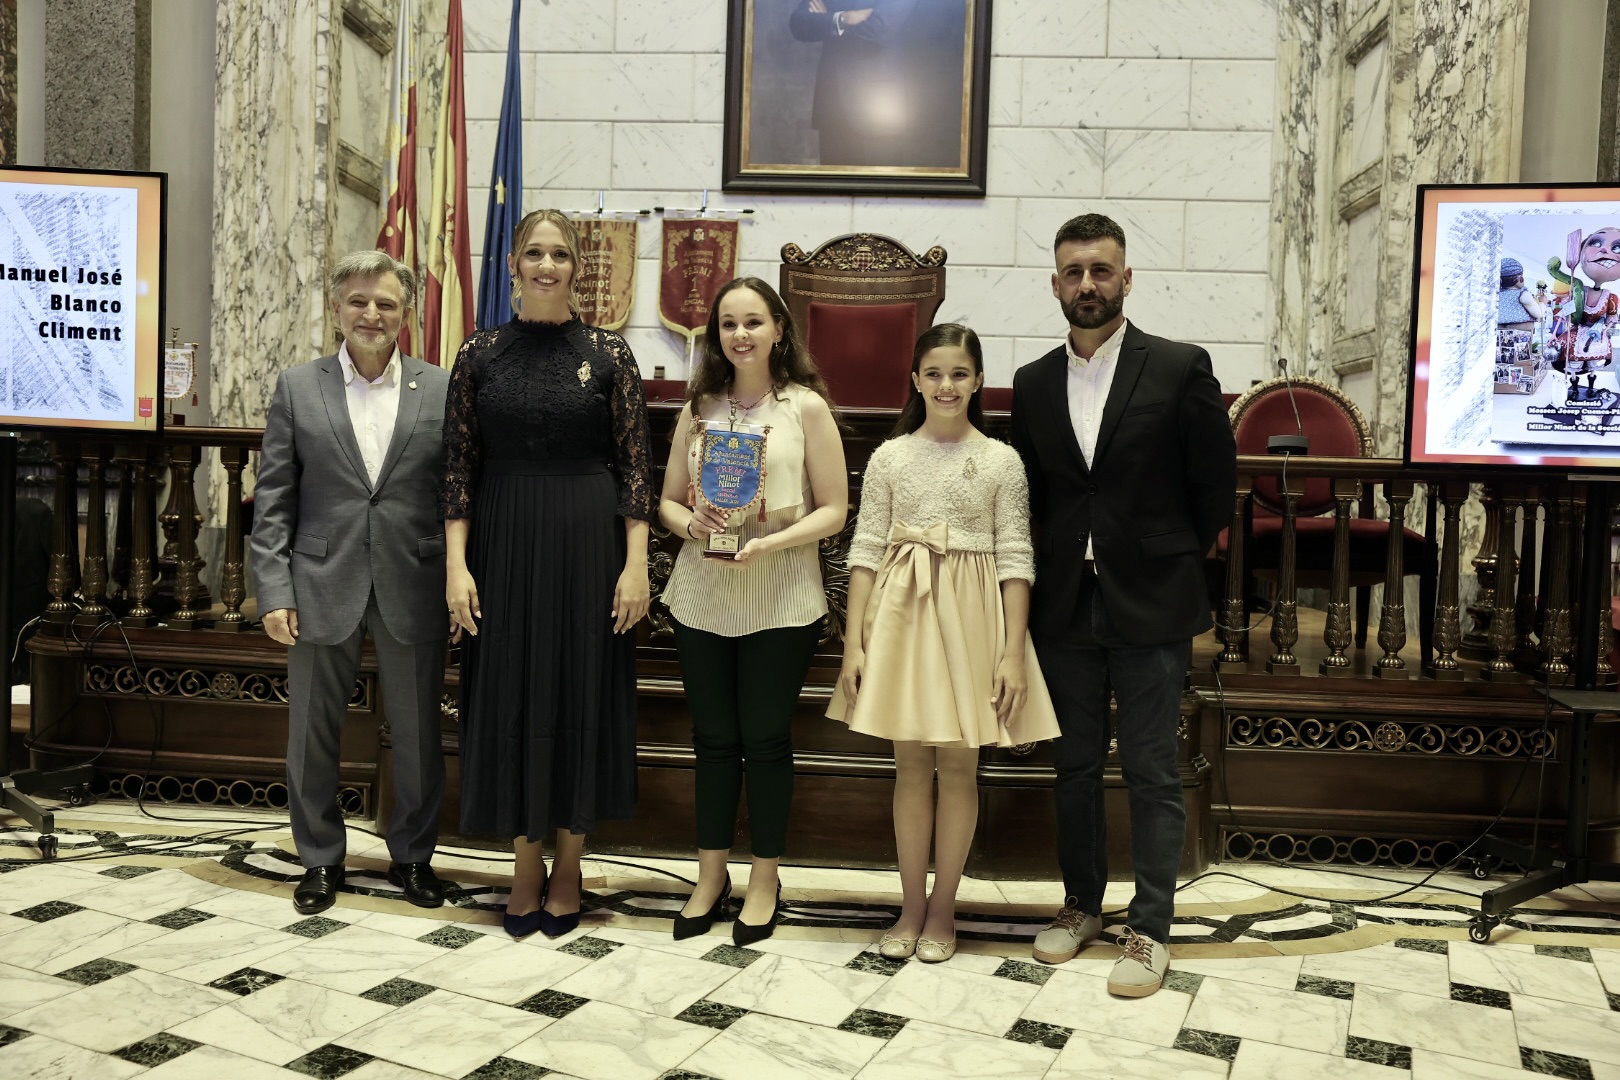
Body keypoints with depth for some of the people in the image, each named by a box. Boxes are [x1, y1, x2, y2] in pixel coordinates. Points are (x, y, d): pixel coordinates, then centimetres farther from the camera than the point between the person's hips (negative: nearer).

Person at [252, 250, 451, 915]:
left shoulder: (442, 389, 2)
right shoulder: (297, 388, 4)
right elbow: (272, 499, 2)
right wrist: (274, 590, -5)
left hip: (413, 591, 0)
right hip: (322, 587, 1)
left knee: (418, 736, 10)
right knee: (312, 736, 11)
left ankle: (412, 856, 28)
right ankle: (321, 860, 29)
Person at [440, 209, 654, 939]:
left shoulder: (608, 354, 0)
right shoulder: (481, 353, 3)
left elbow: (635, 467, -2)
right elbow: (460, 467, 2)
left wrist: (636, 566, -8)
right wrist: (457, 565, -5)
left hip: (588, 543, -1)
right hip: (504, 545, 1)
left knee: (584, 694, 6)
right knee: (511, 697, 7)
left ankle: (567, 866, 23)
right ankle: (526, 866, 24)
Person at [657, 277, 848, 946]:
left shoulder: (806, 407, -1)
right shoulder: (699, 408, 9)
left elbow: (833, 511, -4)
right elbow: (668, 500, 11)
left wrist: (771, 543, -18)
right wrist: (691, 523, -11)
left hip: (780, 599, -3)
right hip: (701, 596, 3)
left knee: (766, 738, 5)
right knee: (713, 738, 10)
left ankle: (765, 880, 22)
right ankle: (711, 875, 26)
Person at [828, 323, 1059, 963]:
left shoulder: (1001, 461, 0)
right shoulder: (890, 457, 4)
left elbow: (1015, 560, -2)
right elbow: (865, 550, 3)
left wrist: (1013, 652, -8)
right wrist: (854, 641, -3)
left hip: (970, 618, -1)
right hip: (900, 611, 1)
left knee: (959, 762, 4)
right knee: (911, 762, 7)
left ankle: (943, 908, 18)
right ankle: (911, 906, 19)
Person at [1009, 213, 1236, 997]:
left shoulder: (1180, 368, -6)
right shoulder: (1033, 383, 7)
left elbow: (1216, 482, 0)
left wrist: (1176, 564, 5)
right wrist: (1061, 563, 9)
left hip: (1150, 606, -4)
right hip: (1065, 606, 4)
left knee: (1151, 772, 2)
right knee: (1074, 766, 13)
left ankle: (1150, 929, 14)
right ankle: (1081, 903, 29)